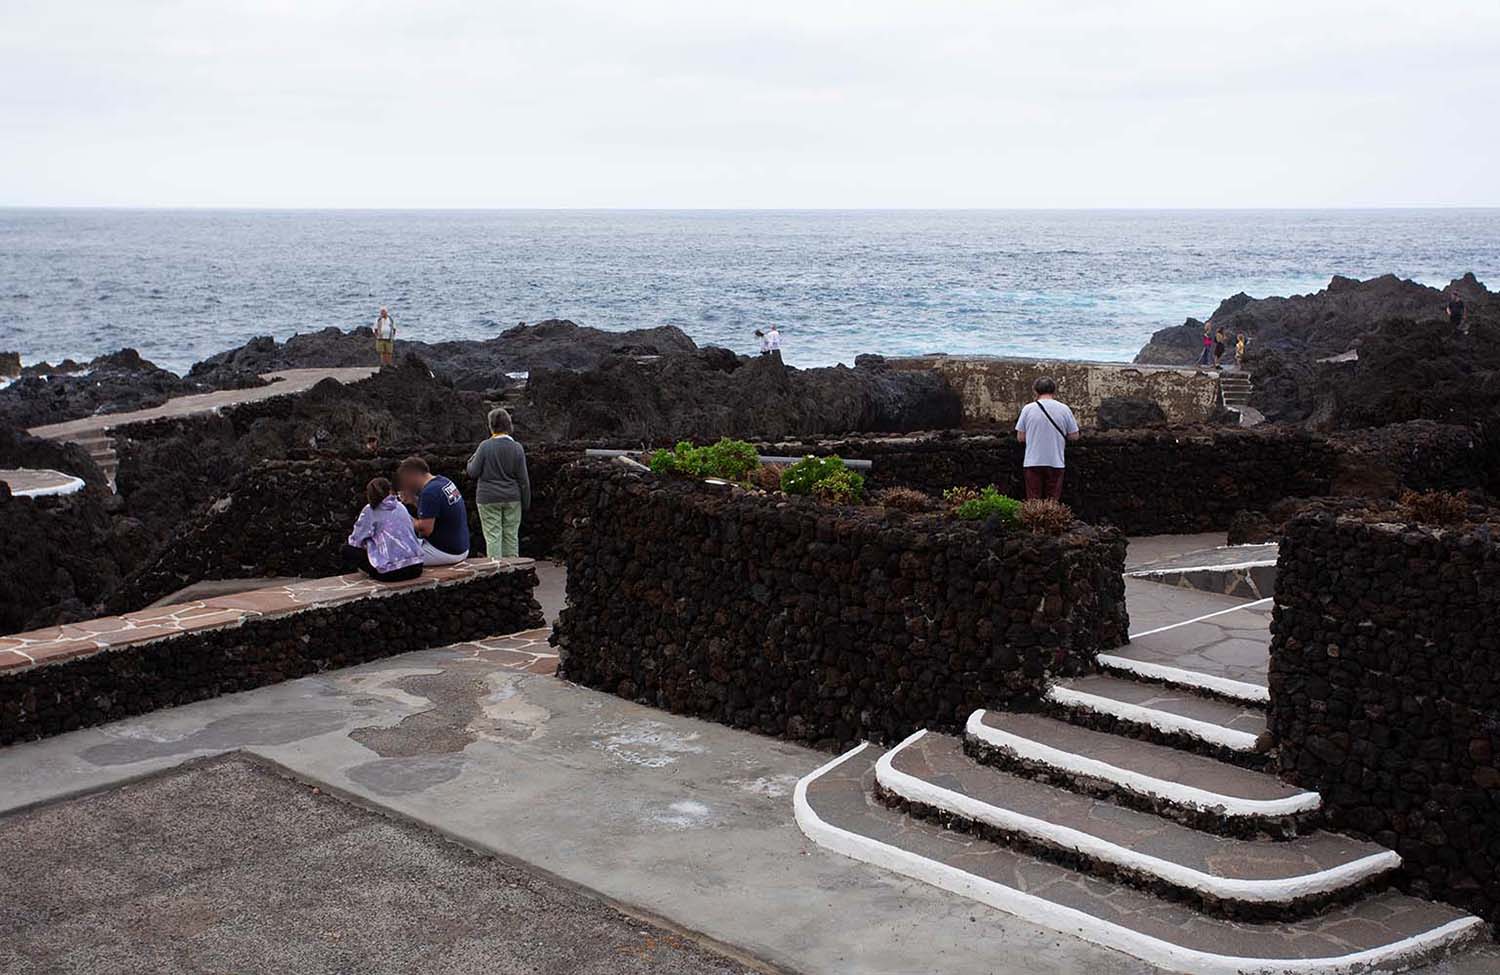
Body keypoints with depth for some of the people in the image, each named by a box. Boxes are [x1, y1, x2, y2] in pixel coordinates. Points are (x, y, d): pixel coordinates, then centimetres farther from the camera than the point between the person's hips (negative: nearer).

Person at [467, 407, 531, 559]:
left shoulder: (485, 447, -9)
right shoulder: (517, 448, -2)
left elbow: (472, 473, -7)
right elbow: (524, 479, 0)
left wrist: (472, 459, 13)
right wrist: (526, 503, 8)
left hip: (489, 499, -3)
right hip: (512, 500, 3)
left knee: (493, 536, 0)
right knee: (511, 535, 10)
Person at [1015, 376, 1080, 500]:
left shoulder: (1028, 409, -3)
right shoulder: (1064, 409, -2)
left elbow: (1020, 437, 1)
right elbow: (1074, 436, 2)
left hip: (1032, 462, 0)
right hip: (1056, 462, 0)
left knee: (1032, 502, 6)